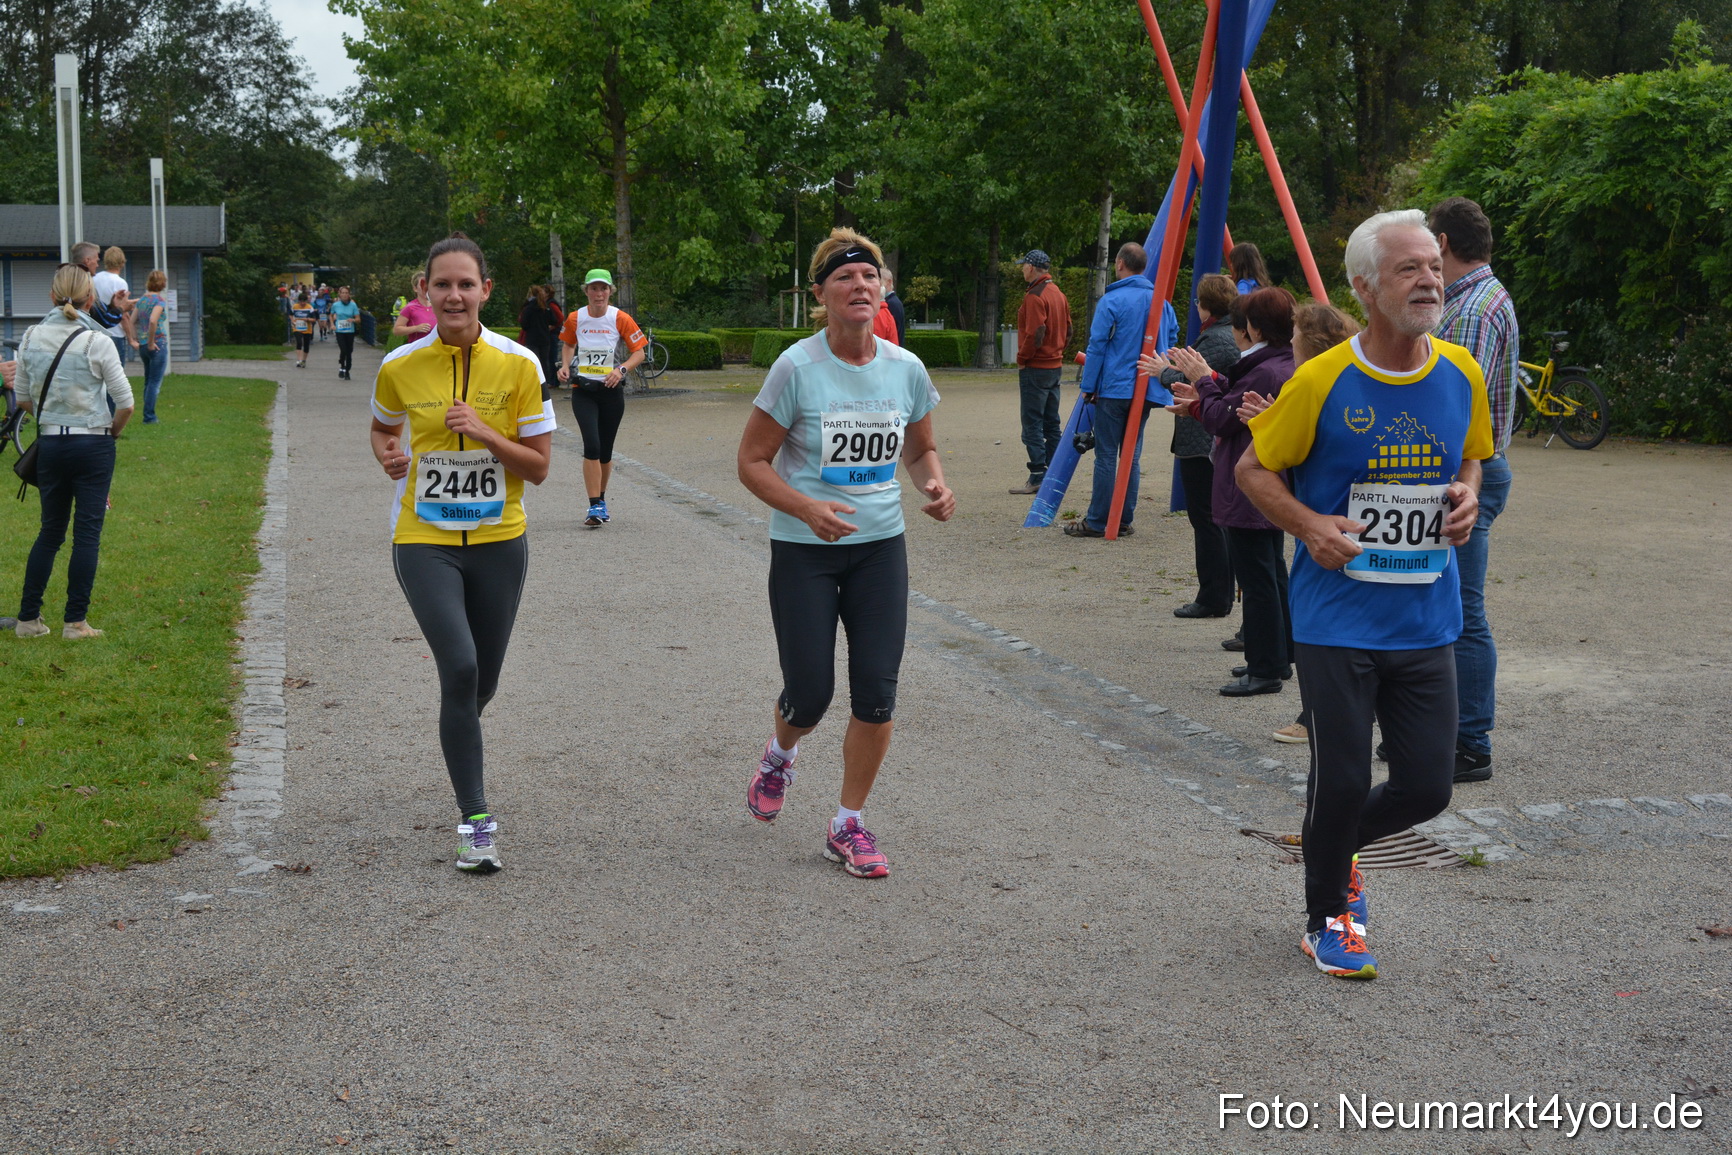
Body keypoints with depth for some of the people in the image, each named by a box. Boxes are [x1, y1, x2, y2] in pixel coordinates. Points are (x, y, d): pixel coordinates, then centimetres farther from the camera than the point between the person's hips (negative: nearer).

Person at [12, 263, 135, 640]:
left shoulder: (32, 337, 1)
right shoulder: (96, 341, -12)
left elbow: (23, 397, 8)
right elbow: (125, 403, -11)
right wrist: (112, 432, 7)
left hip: (50, 444, 4)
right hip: (93, 446, -4)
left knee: (50, 531, 14)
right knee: (87, 532, 2)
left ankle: (28, 618, 14)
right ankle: (75, 621, 3)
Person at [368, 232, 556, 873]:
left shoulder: (519, 364, -6)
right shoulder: (399, 366, -4)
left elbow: (539, 466, -3)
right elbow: (382, 426, 18)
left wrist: (485, 433, -19)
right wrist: (388, 454, -4)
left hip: (498, 541, 2)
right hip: (424, 540, -1)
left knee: (482, 684, 12)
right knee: (460, 669, -19)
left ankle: (458, 742, 49)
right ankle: (475, 819, -10)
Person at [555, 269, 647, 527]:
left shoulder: (621, 319, -5)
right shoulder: (575, 319, 0)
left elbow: (638, 352, -1)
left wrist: (622, 369, -18)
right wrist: (566, 365, 2)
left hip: (611, 390, 0)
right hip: (583, 391, 0)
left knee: (605, 451, 9)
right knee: (592, 446, -16)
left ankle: (601, 500, 30)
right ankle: (595, 506, -13)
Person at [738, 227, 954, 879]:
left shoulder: (905, 369, -1)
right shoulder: (797, 368, -13)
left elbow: (920, 448, 15)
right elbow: (752, 462, -9)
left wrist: (935, 485, -8)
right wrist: (807, 508, -25)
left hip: (880, 547, 3)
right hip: (803, 552, -3)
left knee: (877, 692, -2)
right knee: (810, 694, 0)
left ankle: (849, 827, 14)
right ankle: (779, 755, 38)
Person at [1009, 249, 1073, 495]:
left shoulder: (1035, 297, -15)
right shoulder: (1058, 293, 13)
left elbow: (1035, 334, -21)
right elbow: (1067, 330, 16)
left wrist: (1022, 360, -9)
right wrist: (1059, 354, 17)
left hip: (1035, 369, -9)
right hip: (1055, 366, 9)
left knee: (1032, 424, -6)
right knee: (1051, 423, 12)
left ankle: (1038, 477, -8)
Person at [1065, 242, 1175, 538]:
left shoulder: (1111, 301, -9)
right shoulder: (1161, 301, 9)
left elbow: (1097, 345, -10)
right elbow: (1172, 337, 16)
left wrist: (1088, 385, -5)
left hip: (1114, 388, -6)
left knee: (1106, 455, -2)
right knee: (1132, 455, 11)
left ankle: (1097, 522, 0)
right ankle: (1124, 520, 12)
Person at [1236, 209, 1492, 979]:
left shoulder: (1461, 374, 1)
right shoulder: (1322, 382, -11)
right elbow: (1253, 469, -1)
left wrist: (1467, 496, -3)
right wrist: (1309, 524, -17)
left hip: (1425, 621, 4)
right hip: (1337, 620, -4)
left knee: (1426, 787, 6)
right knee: (1341, 781, 0)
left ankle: (1338, 847, 38)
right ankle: (1326, 921, 26)